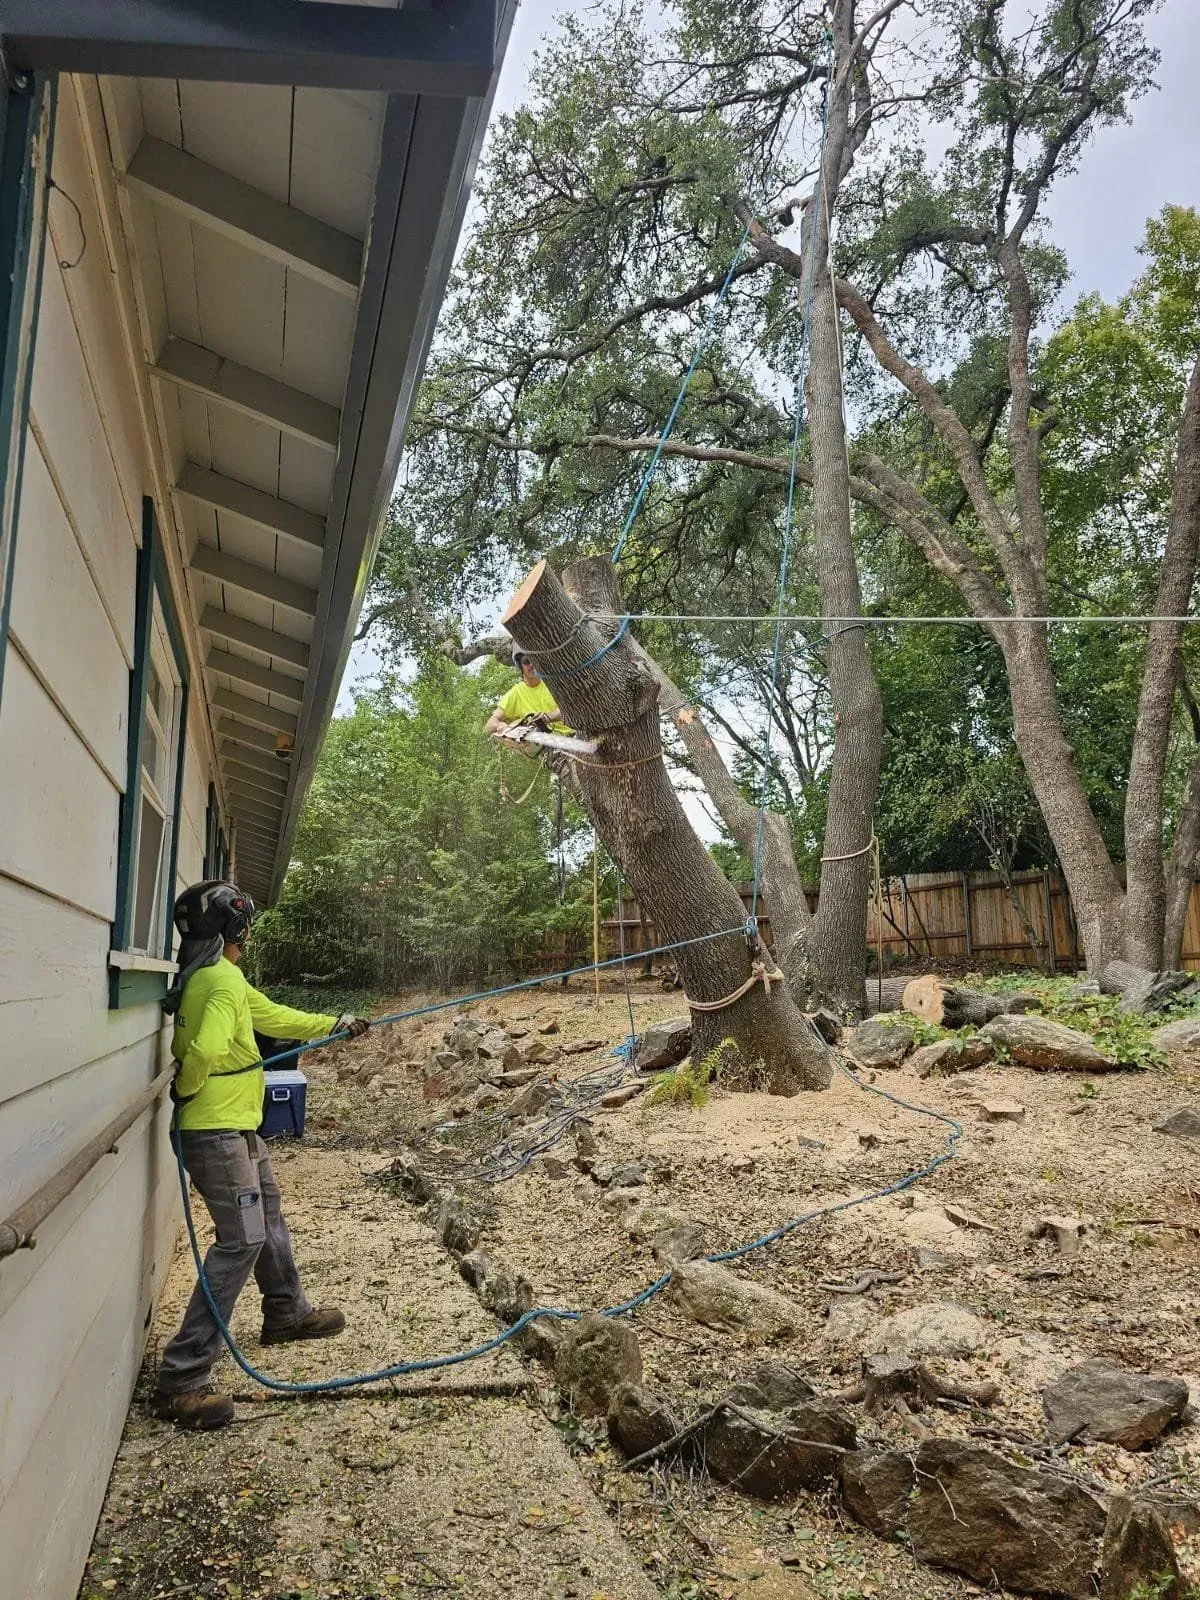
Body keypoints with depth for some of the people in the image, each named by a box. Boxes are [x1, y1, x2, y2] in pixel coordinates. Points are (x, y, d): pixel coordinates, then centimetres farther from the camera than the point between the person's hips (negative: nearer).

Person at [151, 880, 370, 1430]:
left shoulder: (210, 977, 11)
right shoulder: (224, 980, -21)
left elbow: (277, 1017, 22)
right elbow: (204, 1050, -37)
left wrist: (338, 1024, 27)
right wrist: (186, 1091, -16)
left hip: (238, 1127, 10)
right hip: (217, 1132, -10)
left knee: (268, 1214, 23)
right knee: (242, 1241, -10)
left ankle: (286, 1313, 42)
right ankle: (181, 1379, -5)